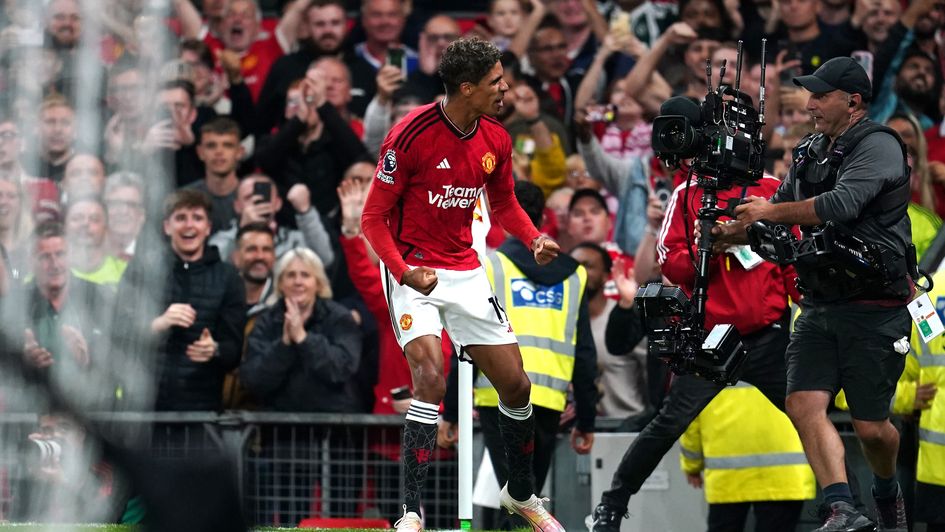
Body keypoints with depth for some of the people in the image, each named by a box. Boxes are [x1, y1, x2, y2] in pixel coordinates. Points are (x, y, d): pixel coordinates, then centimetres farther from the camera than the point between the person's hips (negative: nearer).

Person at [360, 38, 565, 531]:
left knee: (515, 384, 7)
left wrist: (534, 239, -2)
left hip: (465, 271, 6)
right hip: (413, 273, -6)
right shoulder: (410, 135, -19)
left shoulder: (496, 140, -1)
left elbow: (504, 203, 18)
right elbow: (373, 217, -14)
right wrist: (404, 272, -29)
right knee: (431, 377, -25)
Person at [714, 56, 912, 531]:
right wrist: (733, 233, 2)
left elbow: (841, 205, -25)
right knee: (804, 405, -12)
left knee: (870, 426, -1)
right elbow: (776, 214, 21)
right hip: (819, 308, 7)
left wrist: (769, 212, -15)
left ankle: (887, 491, 30)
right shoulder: (810, 152, 14)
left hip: (875, 308, -7)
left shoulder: (878, 147, -11)